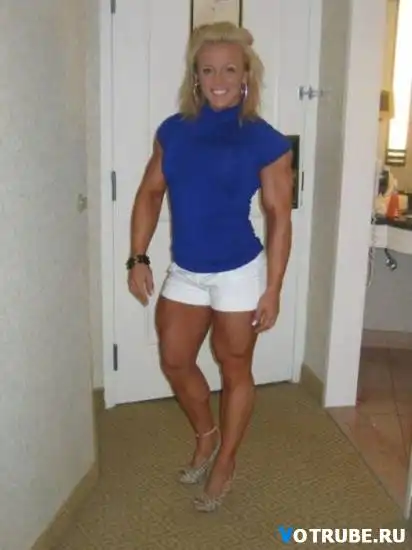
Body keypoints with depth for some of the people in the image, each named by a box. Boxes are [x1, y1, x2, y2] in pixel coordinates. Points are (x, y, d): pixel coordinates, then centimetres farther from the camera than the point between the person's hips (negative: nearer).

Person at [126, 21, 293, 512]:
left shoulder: (266, 142, -11)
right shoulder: (173, 131, 0)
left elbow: (279, 218, -9)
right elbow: (150, 194, 7)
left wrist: (272, 290, -11)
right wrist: (138, 258, 0)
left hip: (238, 274, -4)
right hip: (184, 272, 5)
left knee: (234, 370, 11)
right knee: (175, 364, 15)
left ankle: (225, 463, 33)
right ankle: (205, 434, 44)